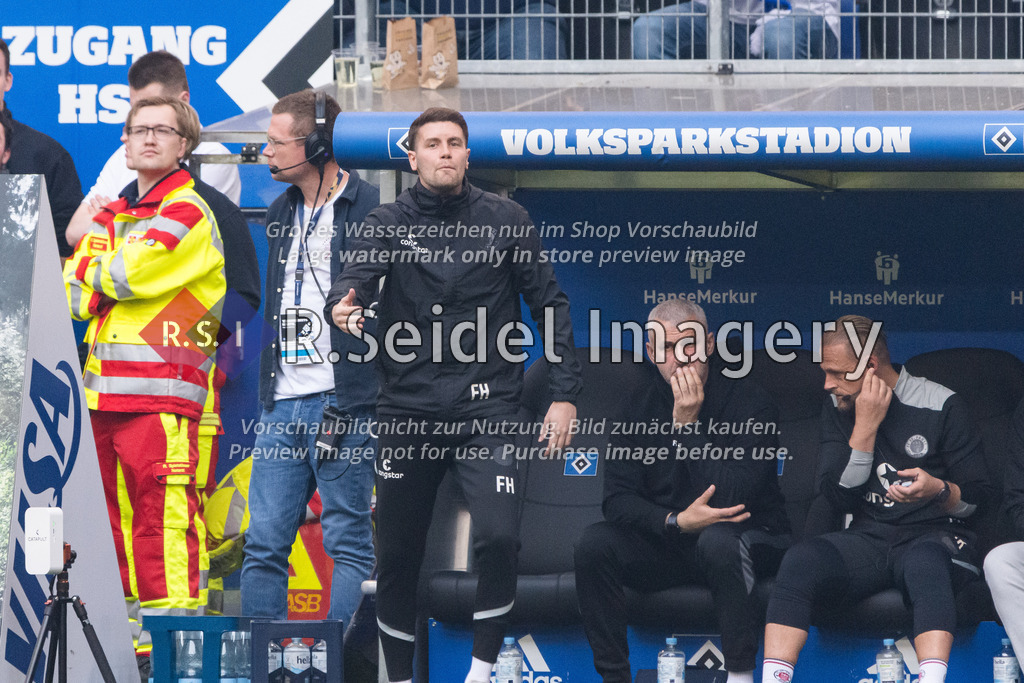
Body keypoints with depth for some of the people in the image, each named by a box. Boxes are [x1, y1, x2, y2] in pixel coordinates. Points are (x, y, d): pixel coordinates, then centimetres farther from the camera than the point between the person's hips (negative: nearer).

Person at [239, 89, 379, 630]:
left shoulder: (371, 209, -7)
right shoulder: (281, 213, 17)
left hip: (342, 399, -7)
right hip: (282, 402, 7)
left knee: (348, 541, -1)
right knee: (264, 543, 5)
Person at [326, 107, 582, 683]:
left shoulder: (506, 220, 4)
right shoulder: (388, 224, 3)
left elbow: (550, 304, 5)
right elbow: (358, 275, -15)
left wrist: (565, 395, -1)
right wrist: (344, 308, -39)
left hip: (487, 406, -1)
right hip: (409, 408, 1)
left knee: (499, 536, -20)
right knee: (397, 553, 5)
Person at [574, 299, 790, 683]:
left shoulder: (749, 402, -13)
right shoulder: (639, 402, 0)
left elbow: (731, 498, -23)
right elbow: (618, 499, -5)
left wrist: (687, 424, -25)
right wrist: (676, 521, -23)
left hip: (748, 540, -4)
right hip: (665, 543, 4)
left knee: (717, 540, -39)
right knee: (594, 545, -21)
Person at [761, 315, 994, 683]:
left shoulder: (941, 406, 0)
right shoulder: (838, 410, 11)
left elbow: (979, 498, 2)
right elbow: (838, 496, 1)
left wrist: (938, 490, -21)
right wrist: (865, 426, -8)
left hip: (933, 536, -3)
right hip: (866, 539, 3)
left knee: (923, 562, -40)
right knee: (801, 559, -28)